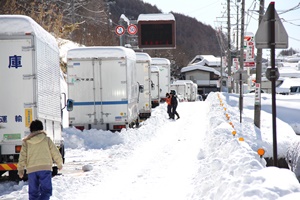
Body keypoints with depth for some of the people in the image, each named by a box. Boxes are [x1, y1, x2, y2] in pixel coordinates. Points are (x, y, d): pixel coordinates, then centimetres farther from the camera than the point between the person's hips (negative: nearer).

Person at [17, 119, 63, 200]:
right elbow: (55, 153, 8)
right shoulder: (46, 140, 5)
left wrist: (20, 169, 10)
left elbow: (22, 156, 3)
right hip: (45, 168, -2)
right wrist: (59, 164, 23)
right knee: (46, 190, -3)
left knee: (33, 192, 12)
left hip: (31, 169, 2)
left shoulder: (26, 142, 7)